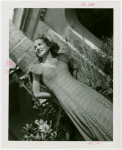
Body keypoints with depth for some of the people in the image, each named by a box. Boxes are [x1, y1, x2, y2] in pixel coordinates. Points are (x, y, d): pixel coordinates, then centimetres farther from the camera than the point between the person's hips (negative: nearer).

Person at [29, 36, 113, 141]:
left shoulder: (62, 59, 15)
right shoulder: (37, 68, 5)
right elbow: (37, 94, 8)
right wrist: (57, 93, 7)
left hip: (83, 91, 5)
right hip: (70, 102, -4)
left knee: (109, 116, -4)